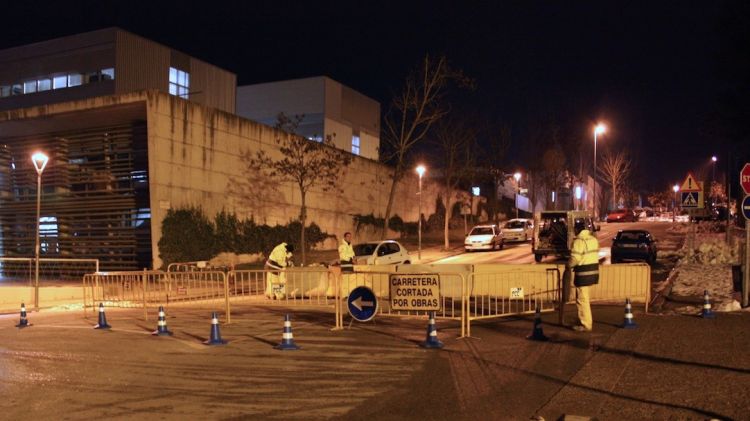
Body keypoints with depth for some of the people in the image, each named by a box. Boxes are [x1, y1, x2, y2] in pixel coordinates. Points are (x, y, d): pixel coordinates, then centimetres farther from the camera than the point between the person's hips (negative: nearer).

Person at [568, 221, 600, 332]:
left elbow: (575, 258, -21)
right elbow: (594, 255, 13)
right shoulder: (593, 239, 11)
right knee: (583, 297, 20)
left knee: (582, 299, 0)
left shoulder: (579, 240, -16)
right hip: (593, 270, 9)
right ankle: (584, 319, 29)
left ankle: (586, 325, 4)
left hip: (584, 273, -9)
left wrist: (569, 265, -2)